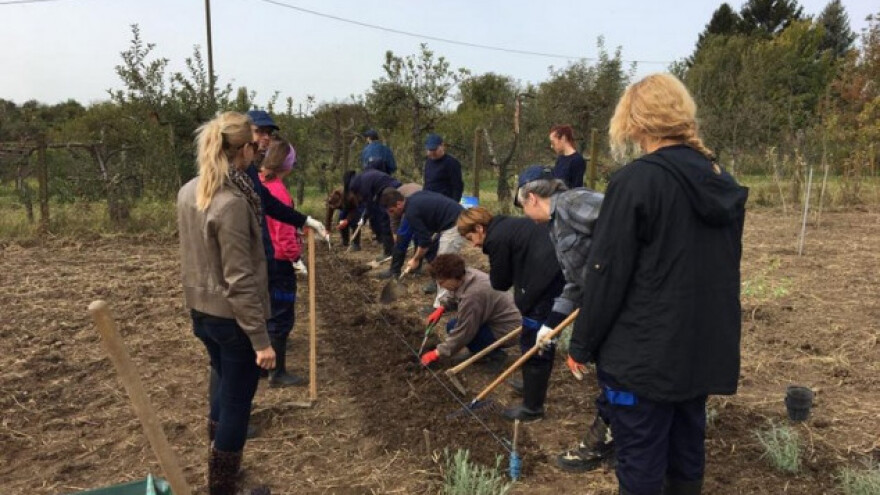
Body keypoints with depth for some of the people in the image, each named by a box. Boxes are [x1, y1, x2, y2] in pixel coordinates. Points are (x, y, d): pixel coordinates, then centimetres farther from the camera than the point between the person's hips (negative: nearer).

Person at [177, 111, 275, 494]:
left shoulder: (189, 192, 2)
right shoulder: (232, 203, -24)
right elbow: (240, 281, -23)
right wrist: (261, 338, -18)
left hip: (201, 312, 9)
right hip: (232, 317, -9)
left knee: (225, 391, 25)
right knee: (237, 404, 7)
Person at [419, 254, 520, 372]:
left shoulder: (471, 296, -32)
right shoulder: (467, 274, -7)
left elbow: (462, 333, -23)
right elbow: (452, 294, 17)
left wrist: (437, 353, -13)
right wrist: (441, 308, 2)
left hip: (508, 330, -9)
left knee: (453, 327, -11)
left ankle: (495, 356, -1)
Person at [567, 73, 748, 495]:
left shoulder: (636, 181, -17)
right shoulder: (721, 182, 6)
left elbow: (607, 273, -16)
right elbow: (724, 267, 14)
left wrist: (581, 344, -6)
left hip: (643, 353, -7)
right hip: (702, 348, 7)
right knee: (687, 452, 20)